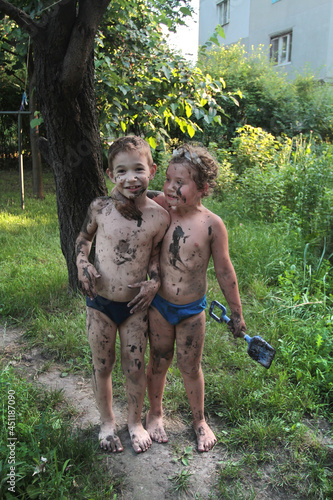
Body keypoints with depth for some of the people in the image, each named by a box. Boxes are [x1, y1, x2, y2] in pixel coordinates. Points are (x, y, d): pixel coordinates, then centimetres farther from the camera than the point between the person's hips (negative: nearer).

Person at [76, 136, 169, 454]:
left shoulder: (159, 217, -12)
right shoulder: (100, 208, -11)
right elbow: (84, 236, 9)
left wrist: (154, 281, -9)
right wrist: (82, 263, -8)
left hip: (136, 305, 0)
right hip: (100, 303, 0)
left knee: (135, 367, 13)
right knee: (102, 366, 15)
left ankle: (135, 421, 41)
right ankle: (107, 422, 42)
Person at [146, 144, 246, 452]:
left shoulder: (211, 224, -15)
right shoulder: (159, 211, -12)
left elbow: (224, 271, -6)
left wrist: (236, 312, 1)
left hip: (192, 310, -1)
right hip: (159, 305, 2)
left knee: (190, 367, 15)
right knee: (158, 362, 18)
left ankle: (200, 421, 40)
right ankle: (155, 413, 45)